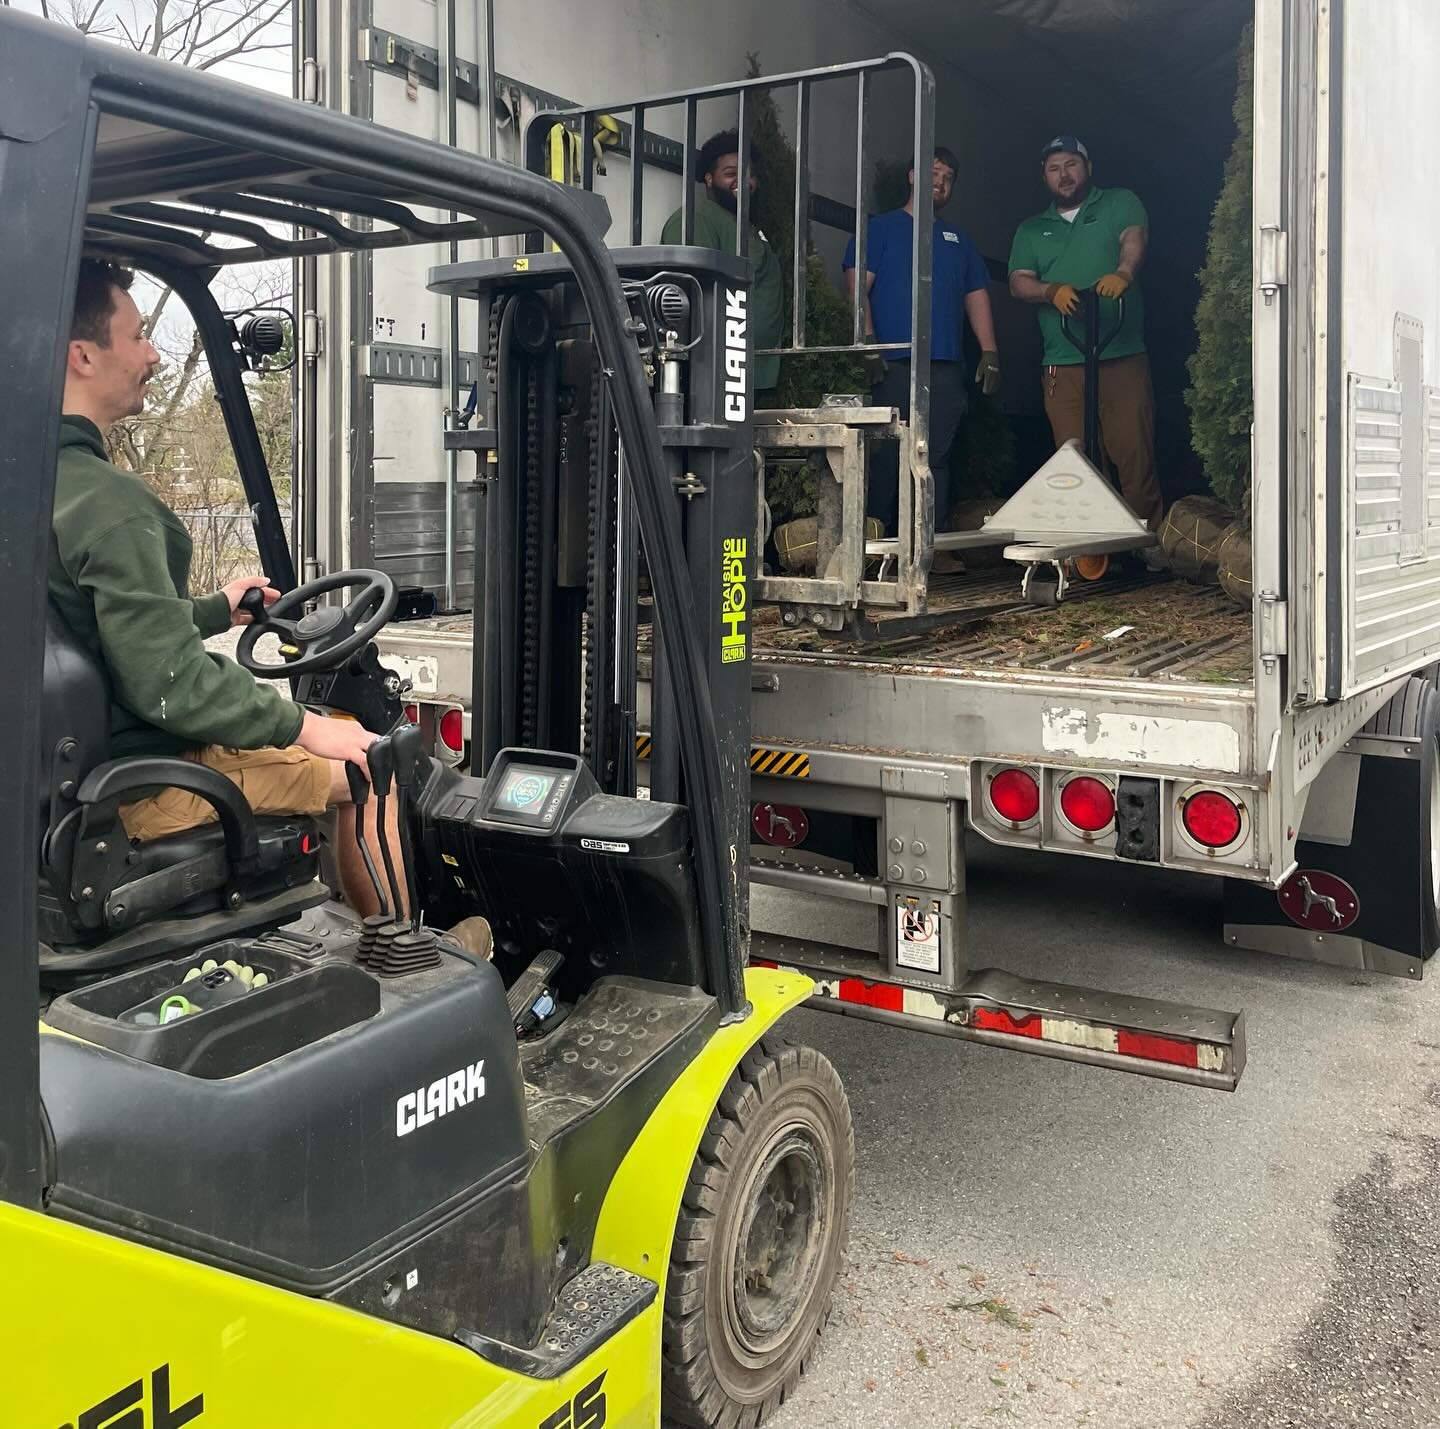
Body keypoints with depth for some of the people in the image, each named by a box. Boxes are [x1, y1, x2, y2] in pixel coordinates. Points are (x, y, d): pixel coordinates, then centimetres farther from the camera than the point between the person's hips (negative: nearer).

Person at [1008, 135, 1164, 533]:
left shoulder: (1119, 203, 15)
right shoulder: (1031, 230, 22)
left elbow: (1135, 237, -6)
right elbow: (1019, 283, 9)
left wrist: (1122, 273, -29)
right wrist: (1053, 290, -14)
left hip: (1123, 355, -2)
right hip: (1063, 363, 2)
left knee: (1134, 450, -10)